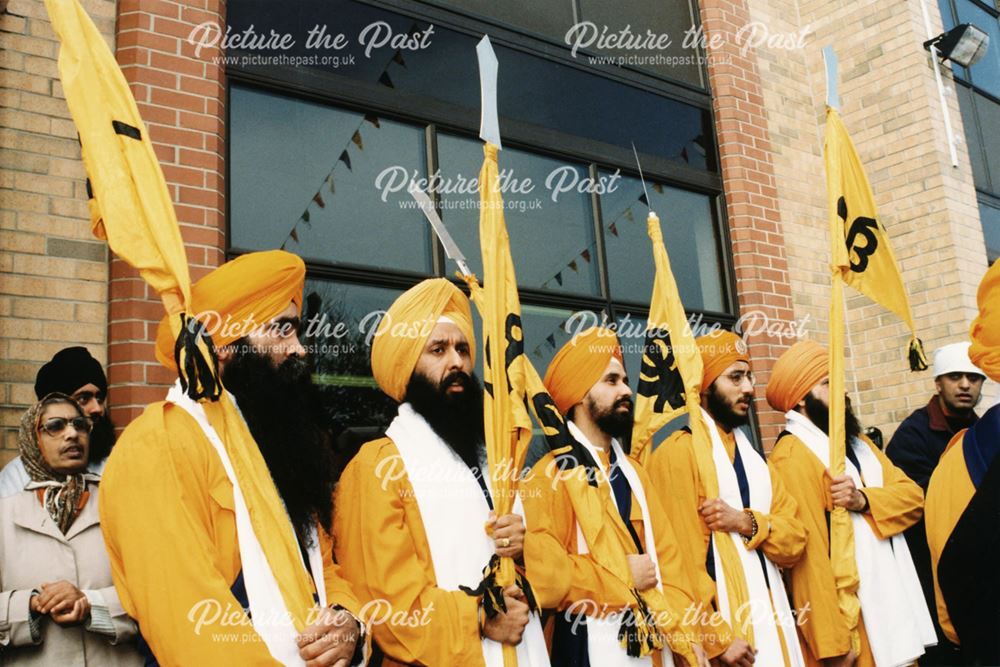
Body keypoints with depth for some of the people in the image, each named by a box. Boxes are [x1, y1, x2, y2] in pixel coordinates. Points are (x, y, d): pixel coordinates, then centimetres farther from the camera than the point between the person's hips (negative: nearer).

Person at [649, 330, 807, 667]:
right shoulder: (678, 453, -12)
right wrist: (719, 638, -16)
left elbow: (795, 542, 5)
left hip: (772, 622, 7)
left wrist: (747, 523, -13)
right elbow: (683, 560, -16)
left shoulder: (752, 457, 14)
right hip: (722, 629, -7)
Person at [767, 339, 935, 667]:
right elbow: (811, 555, -21)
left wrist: (864, 500, -18)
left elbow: (913, 495, 3)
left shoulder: (856, 441, 13)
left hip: (895, 604, 8)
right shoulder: (793, 457, -17)